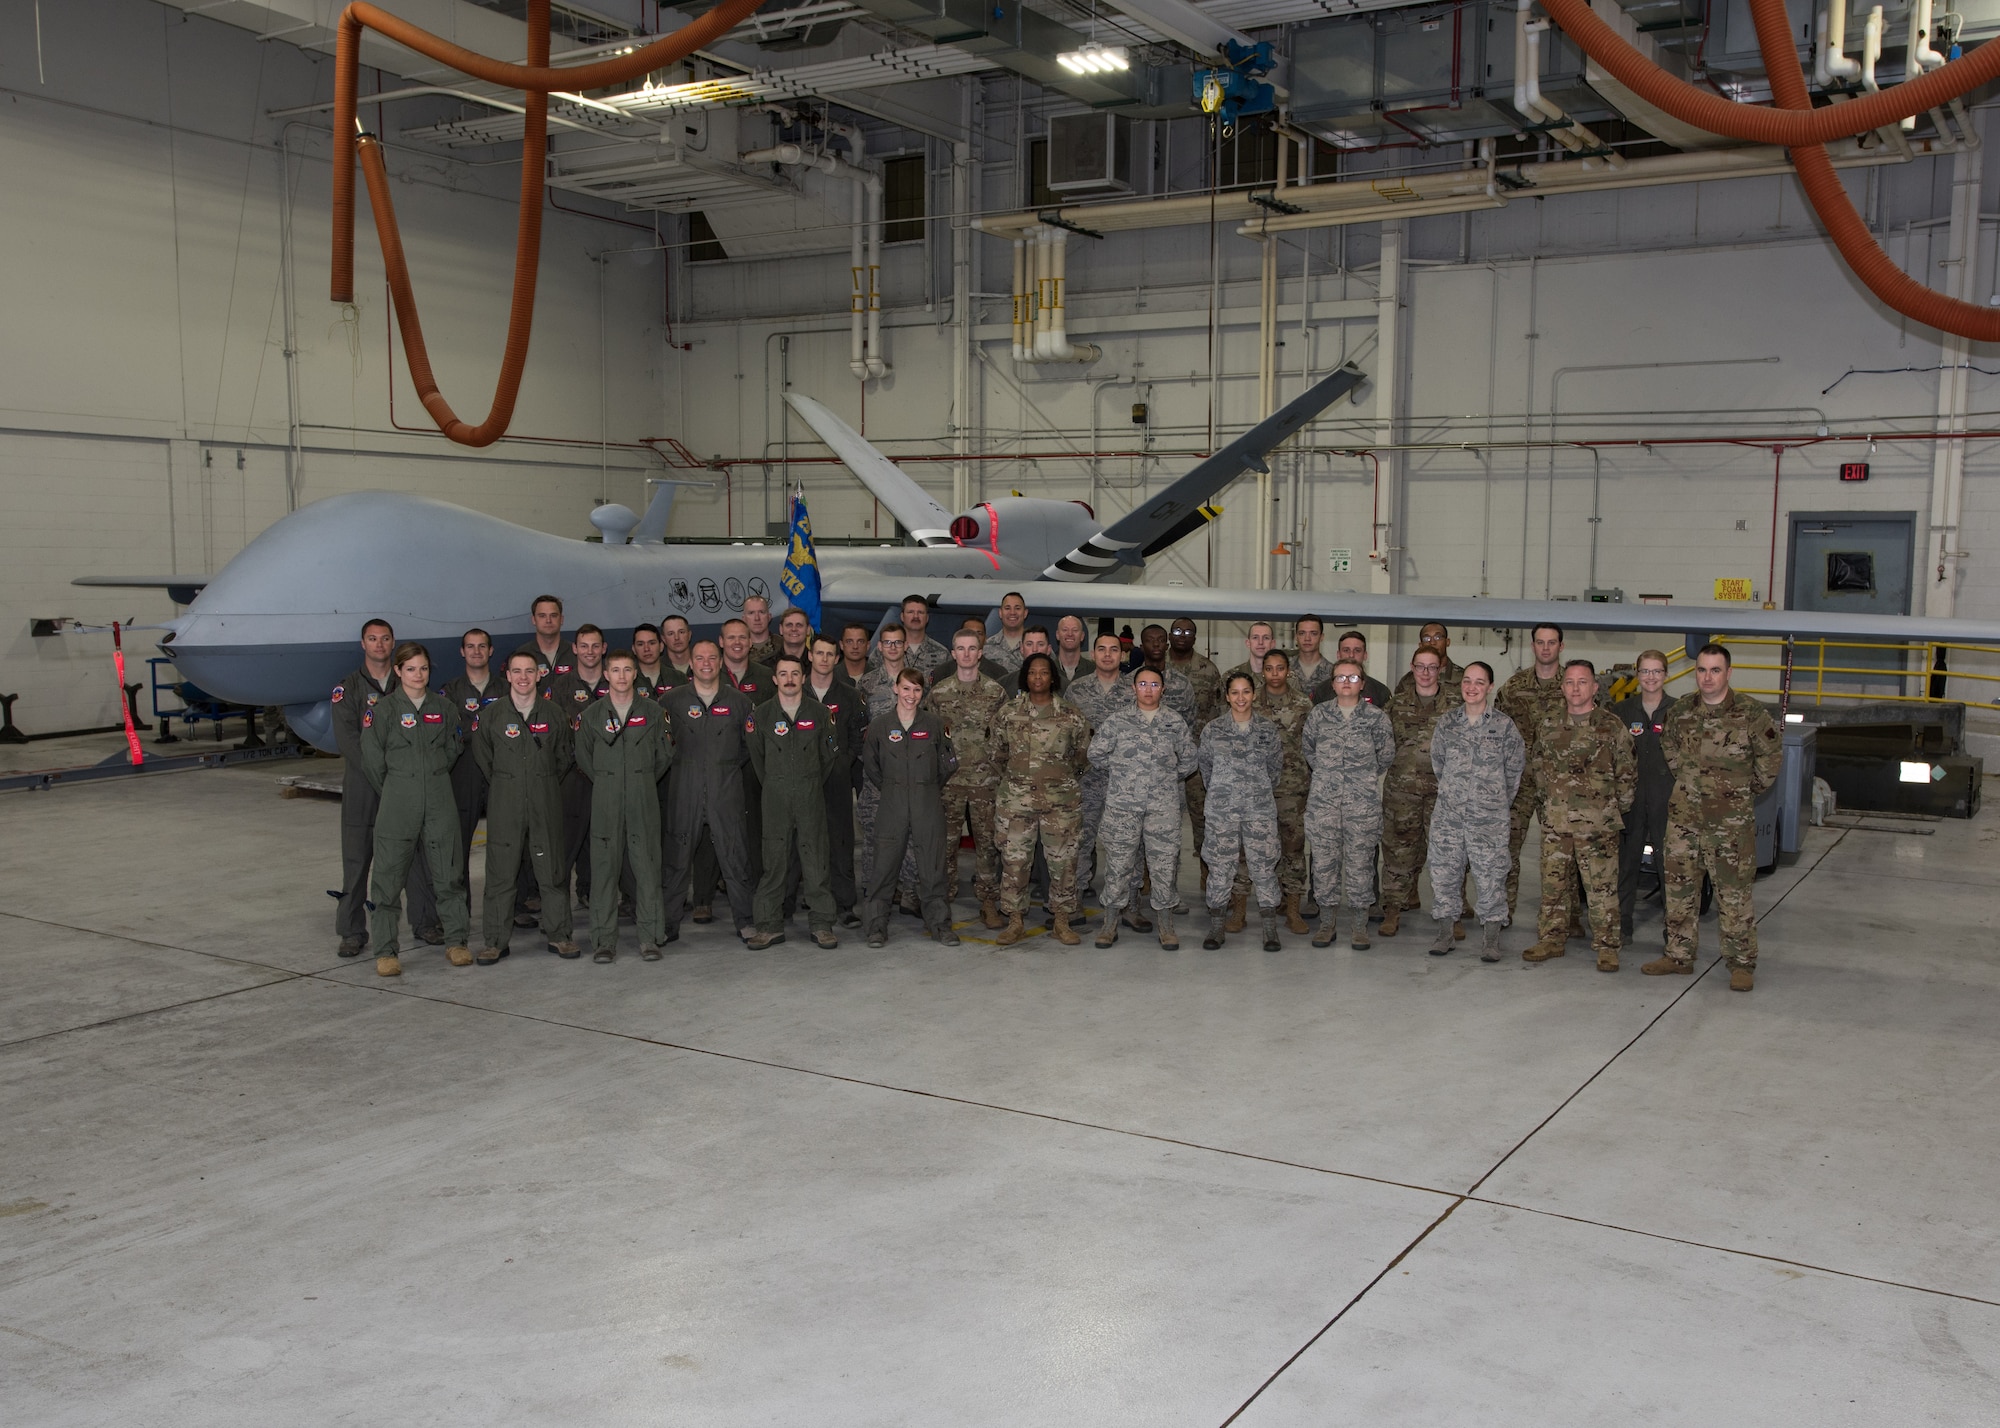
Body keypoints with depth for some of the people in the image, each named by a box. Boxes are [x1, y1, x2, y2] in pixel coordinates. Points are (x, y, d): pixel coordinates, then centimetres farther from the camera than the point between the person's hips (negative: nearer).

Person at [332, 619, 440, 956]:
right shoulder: (348, 688, 2)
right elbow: (346, 739, -7)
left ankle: (425, 922, 16)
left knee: (417, 853, 4)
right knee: (356, 857, 0)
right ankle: (352, 932, 7)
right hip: (362, 785, -2)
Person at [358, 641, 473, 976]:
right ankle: (385, 952, 5)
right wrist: (393, 793, 4)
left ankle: (456, 941, 16)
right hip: (398, 802, -3)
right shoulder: (383, 710, -2)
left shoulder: (442, 708, 8)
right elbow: (372, 760, -2)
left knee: (449, 873, 6)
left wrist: (434, 780, 9)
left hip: (439, 800, 3)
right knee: (389, 877, -1)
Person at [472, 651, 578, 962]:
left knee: (552, 869, 3)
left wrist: (546, 784, 12)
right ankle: (495, 940, 7)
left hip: (546, 802, 1)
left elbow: (564, 756, 16)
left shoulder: (553, 714, 6)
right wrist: (504, 785, 8)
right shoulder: (490, 714, 3)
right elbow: (483, 758, 9)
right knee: (501, 871, 0)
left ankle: (559, 934, 13)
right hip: (504, 803, -1)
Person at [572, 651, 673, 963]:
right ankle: (604, 940, 4)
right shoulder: (592, 715, 6)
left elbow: (665, 755, 11)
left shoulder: (653, 712, 6)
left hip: (644, 801, 0)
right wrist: (606, 783, 11)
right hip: (605, 800, 0)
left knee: (647, 866, -1)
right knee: (604, 867, -1)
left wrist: (643, 783, 10)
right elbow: (583, 757, 14)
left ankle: (650, 938, 5)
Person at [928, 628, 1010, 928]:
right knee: (946, 841, 3)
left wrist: (1004, 774, 2)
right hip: (949, 779, 0)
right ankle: (944, 901, 14)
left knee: (987, 842, 2)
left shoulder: (996, 692, 4)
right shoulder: (939, 692, 5)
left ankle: (988, 904, 10)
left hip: (986, 779, 0)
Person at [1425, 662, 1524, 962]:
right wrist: (1453, 792, 12)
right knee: (1443, 872, 6)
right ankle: (1446, 930, 18)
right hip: (1448, 815, 3)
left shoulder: (1504, 725, -2)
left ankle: (1490, 936, 8)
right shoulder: (1446, 723, 6)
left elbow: (1515, 768, 4)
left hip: (1489, 817, -3)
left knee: (1491, 875, -2)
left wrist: (1497, 799, 8)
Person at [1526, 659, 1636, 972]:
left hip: (1598, 825, -4)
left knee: (1602, 888, -2)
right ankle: (1552, 939, 20)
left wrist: (1617, 810, 2)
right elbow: (1536, 768, 20)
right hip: (1555, 823, 4)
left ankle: (1607, 946, 7)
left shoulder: (1612, 726, -1)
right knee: (1553, 884, 9)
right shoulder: (1549, 727, 10)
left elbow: (1627, 773, 3)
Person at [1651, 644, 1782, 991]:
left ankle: (1742, 963, 9)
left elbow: (1771, 757, 0)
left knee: (1734, 893, -2)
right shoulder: (1680, 710, 3)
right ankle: (1679, 956, 23)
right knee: (1679, 887, 11)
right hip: (1683, 815, 5)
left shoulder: (1751, 714, -10)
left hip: (1731, 820, -5)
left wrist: (1748, 790, 5)